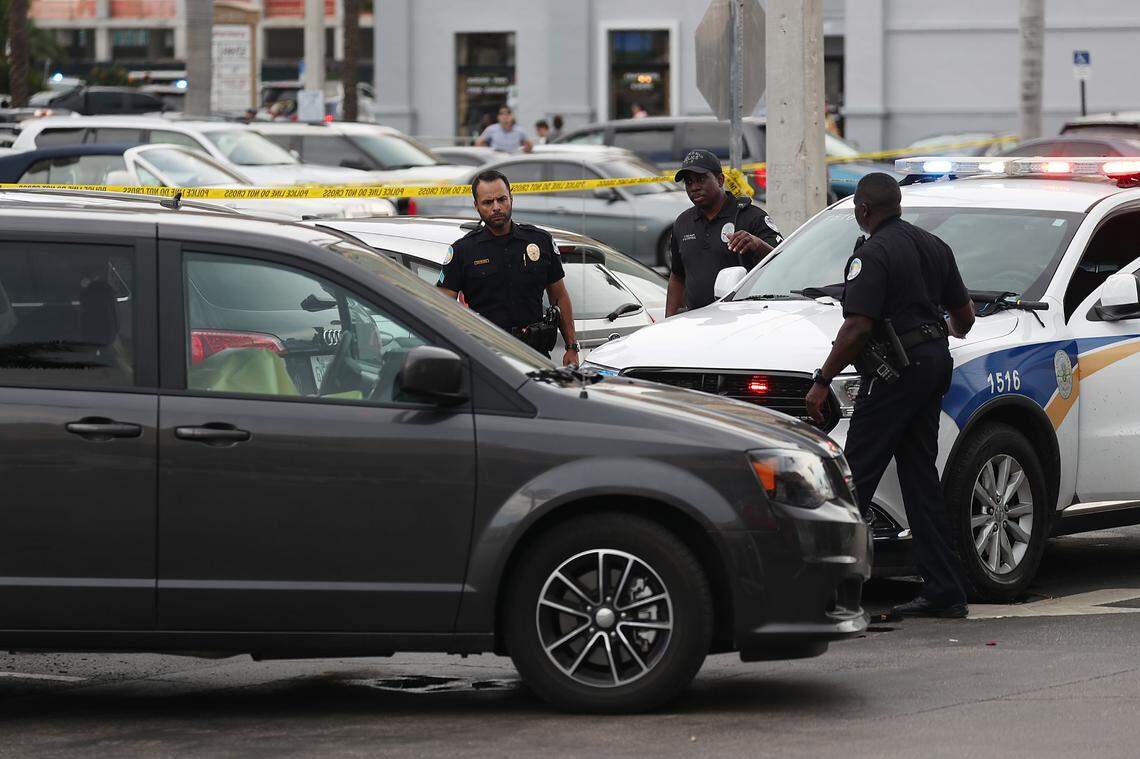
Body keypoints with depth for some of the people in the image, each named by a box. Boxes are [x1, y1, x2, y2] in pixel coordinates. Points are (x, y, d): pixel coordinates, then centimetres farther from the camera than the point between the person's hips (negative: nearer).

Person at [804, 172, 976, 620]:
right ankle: (943, 591, 8)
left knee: (856, 475, -8)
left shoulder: (872, 255, -13)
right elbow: (965, 314, 22)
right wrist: (948, 332, 45)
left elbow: (857, 328, -20)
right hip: (933, 363, 9)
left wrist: (823, 381, -14)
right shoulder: (933, 247, 14)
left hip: (895, 371, -9)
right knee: (921, 477, 10)